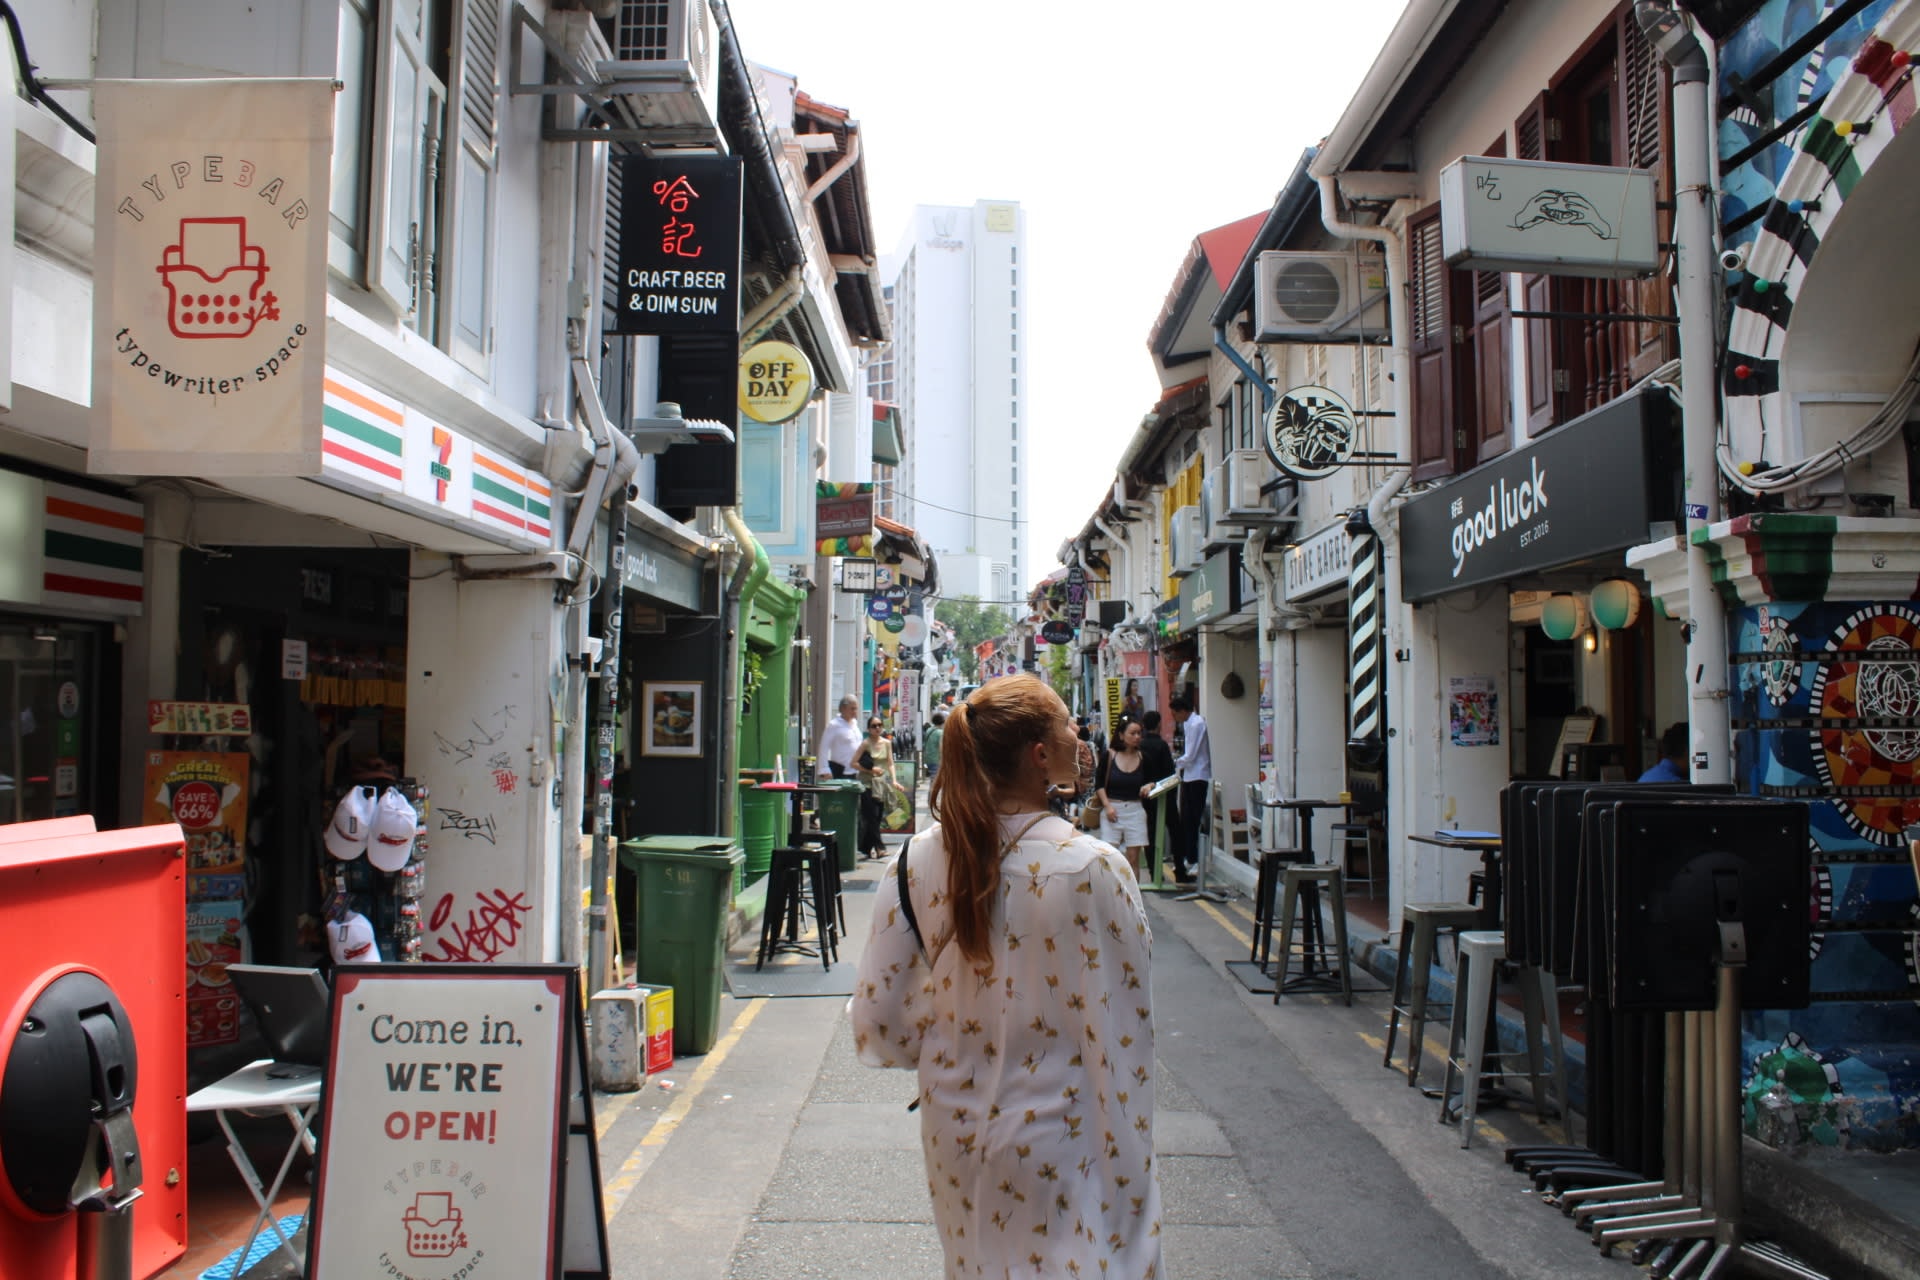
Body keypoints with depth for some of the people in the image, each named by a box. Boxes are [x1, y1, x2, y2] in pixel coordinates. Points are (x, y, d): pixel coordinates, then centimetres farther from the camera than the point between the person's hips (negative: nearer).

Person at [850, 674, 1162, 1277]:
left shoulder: (918, 860, -8)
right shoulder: (1094, 869, -20)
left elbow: (878, 1023, -3)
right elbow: (1120, 1038, -16)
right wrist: (1129, 1176, -6)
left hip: (955, 1134, 5)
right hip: (1058, 1141, -5)